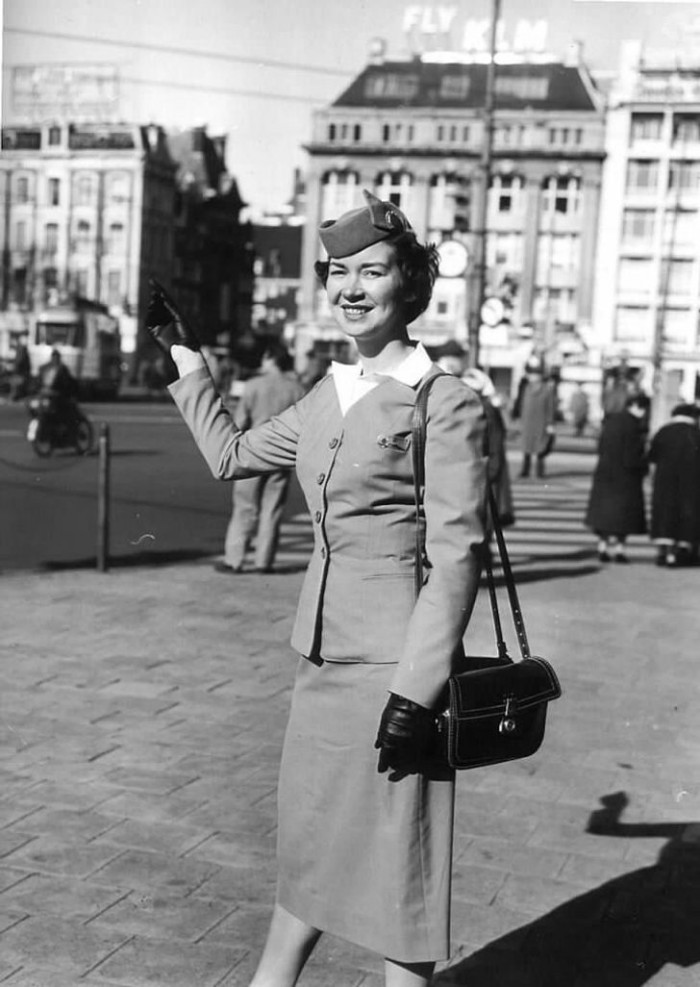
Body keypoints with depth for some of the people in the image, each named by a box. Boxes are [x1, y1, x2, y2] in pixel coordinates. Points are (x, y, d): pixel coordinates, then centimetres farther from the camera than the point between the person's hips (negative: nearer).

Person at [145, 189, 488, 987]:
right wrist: (183, 355, 27)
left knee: (395, 871, 4)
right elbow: (230, 455, 24)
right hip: (324, 656, 7)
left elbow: (457, 556, -15)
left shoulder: (445, 403, -11)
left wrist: (415, 691, -18)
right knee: (308, 850, 21)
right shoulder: (327, 397, 10)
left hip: (395, 665, -7)